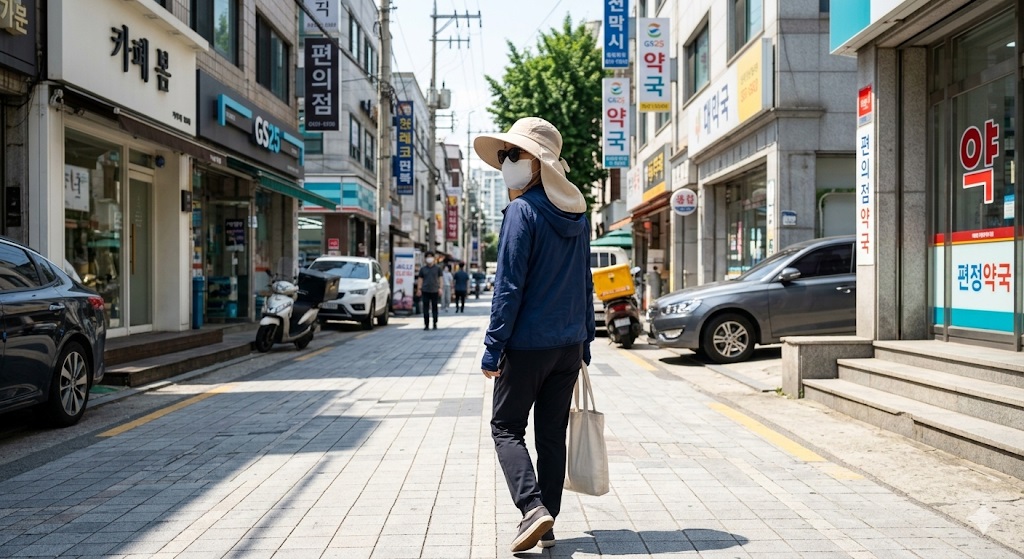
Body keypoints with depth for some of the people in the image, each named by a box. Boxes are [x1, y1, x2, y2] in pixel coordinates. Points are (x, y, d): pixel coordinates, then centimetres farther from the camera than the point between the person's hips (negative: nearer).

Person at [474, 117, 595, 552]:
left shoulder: (524, 211, -13)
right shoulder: (576, 214, 9)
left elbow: (509, 286, -16)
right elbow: (586, 283, 13)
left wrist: (493, 345, -12)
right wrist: (585, 340, 19)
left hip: (528, 344, -7)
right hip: (569, 344, 7)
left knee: (506, 427, 7)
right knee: (553, 434, 12)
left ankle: (533, 508, -9)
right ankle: (547, 525, 17)